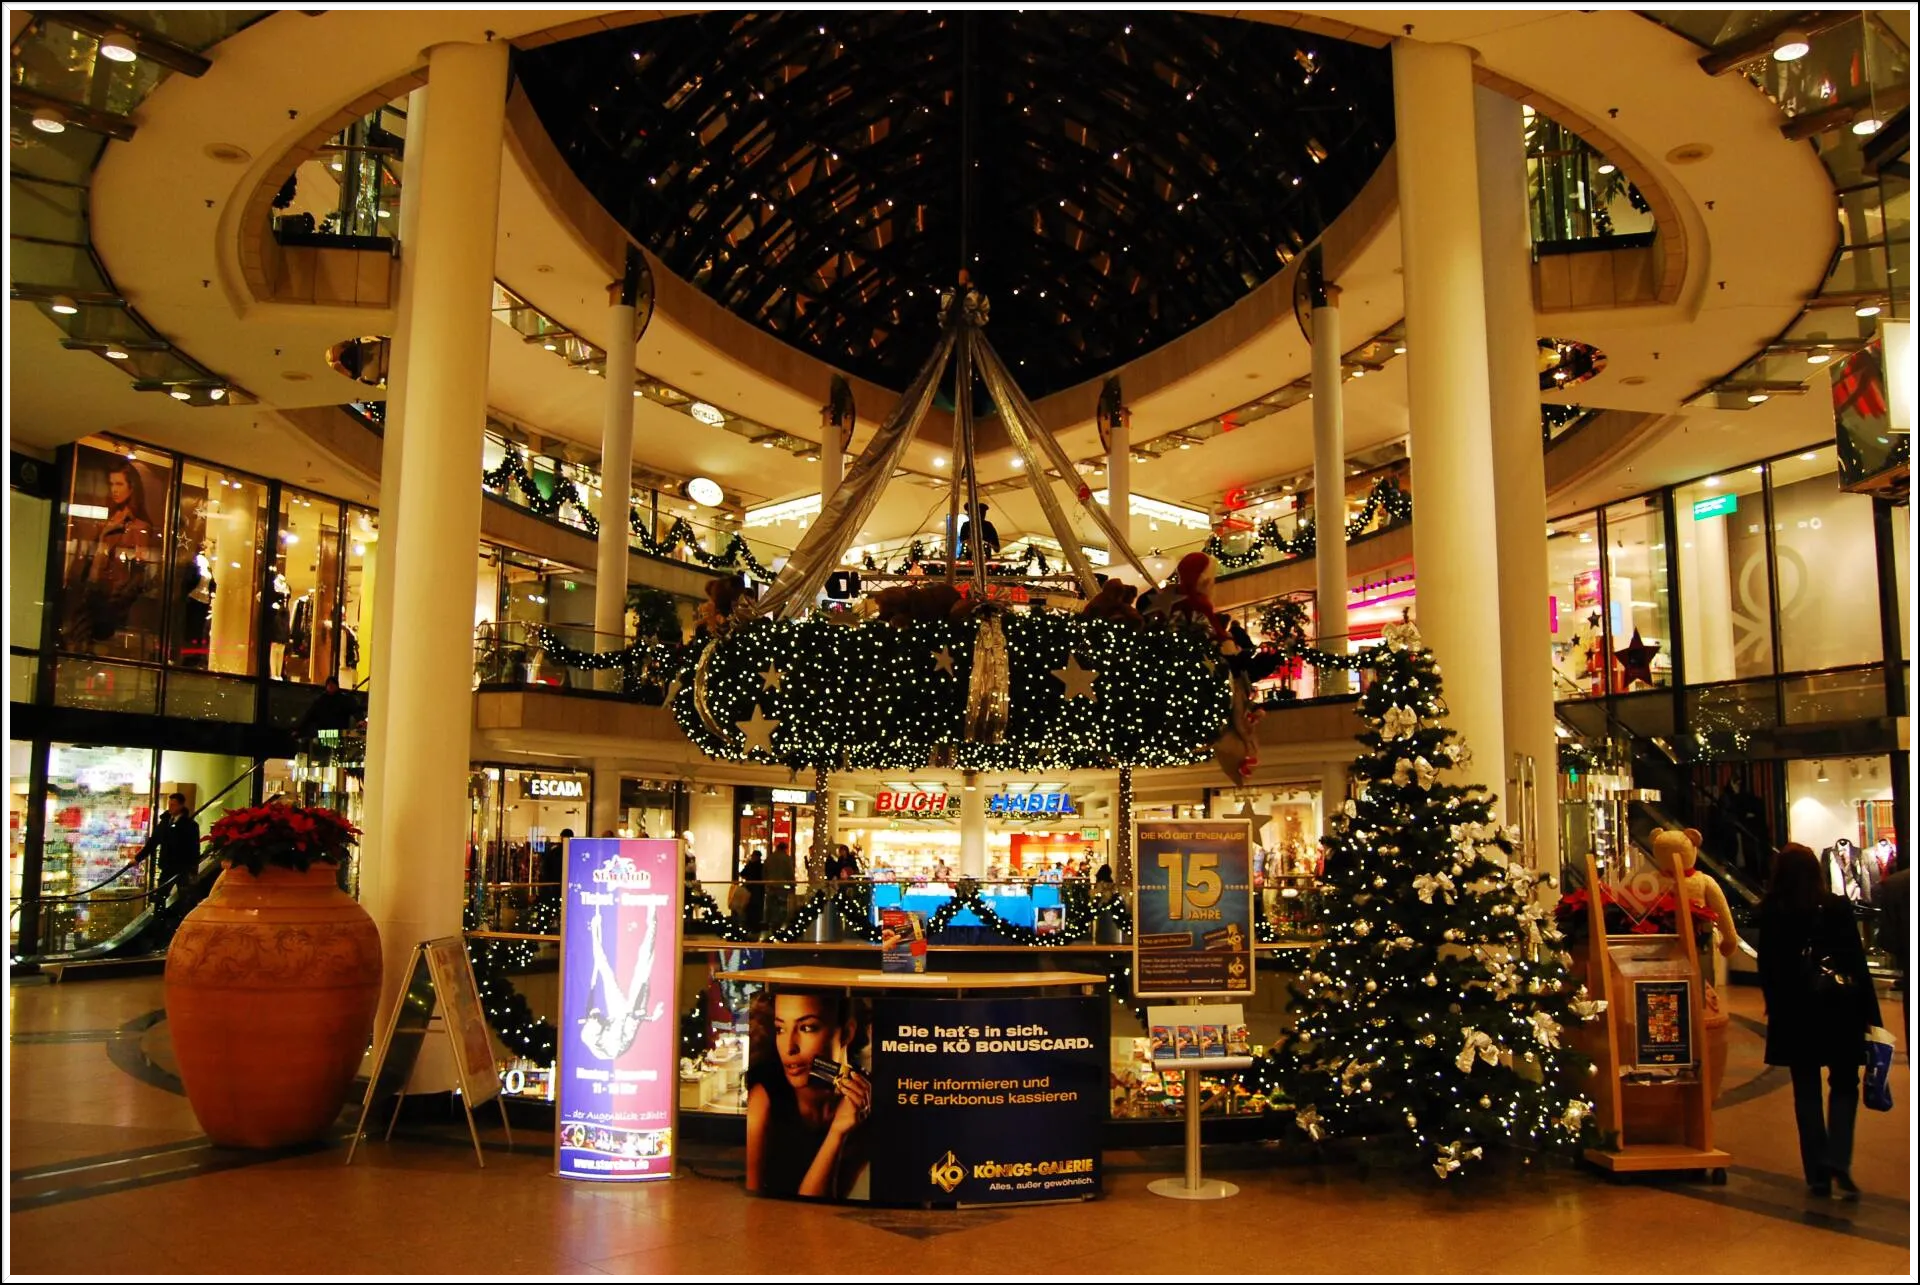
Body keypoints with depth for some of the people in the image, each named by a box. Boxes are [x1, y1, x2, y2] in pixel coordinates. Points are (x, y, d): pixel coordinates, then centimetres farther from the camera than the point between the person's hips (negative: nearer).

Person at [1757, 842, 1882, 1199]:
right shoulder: (1838, 907, -7)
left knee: (1807, 1090, 10)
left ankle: (1817, 1173, 10)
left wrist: (1776, 1009, 9)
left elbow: (1767, 969, -3)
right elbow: (1857, 963, -5)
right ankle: (1838, 1163, -6)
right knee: (1844, 1086, 12)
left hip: (1794, 1015, 0)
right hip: (1838, 1010, 0)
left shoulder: (1771, 914, -6)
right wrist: (1870, 1013, -1)